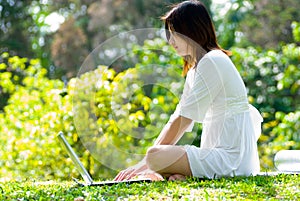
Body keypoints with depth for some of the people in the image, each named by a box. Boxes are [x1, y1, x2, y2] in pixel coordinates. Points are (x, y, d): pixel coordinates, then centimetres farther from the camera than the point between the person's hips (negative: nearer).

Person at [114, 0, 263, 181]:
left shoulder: (212, 62, -11)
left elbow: (184, 120, -14)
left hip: (231, 157, -10)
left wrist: (145, 163, -10)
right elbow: (178, 117, 15)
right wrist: (144, 163, 6)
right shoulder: (195, 70, 21)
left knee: (156, 156, -25)